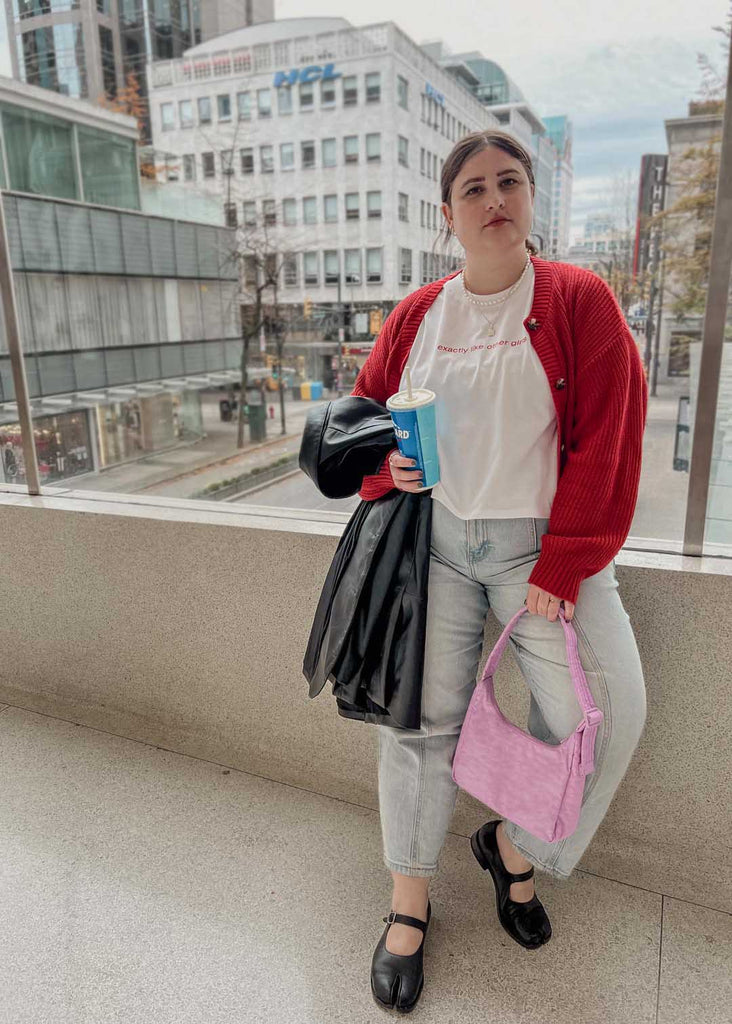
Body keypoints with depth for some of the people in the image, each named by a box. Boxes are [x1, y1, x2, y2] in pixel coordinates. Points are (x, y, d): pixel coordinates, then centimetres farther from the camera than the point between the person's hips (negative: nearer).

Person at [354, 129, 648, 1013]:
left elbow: (605, 442, -7)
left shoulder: (579, 300, -2)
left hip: (541, 543, -1)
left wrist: (561, 570, -12)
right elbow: (367, 403, 20)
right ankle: (409, 906, 24)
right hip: (435, 537, 2)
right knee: (421, 716, 2)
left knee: (601, 709, -14)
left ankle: (515, 847, 18)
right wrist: (387, 466, -3)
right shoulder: (418, 314, 7)